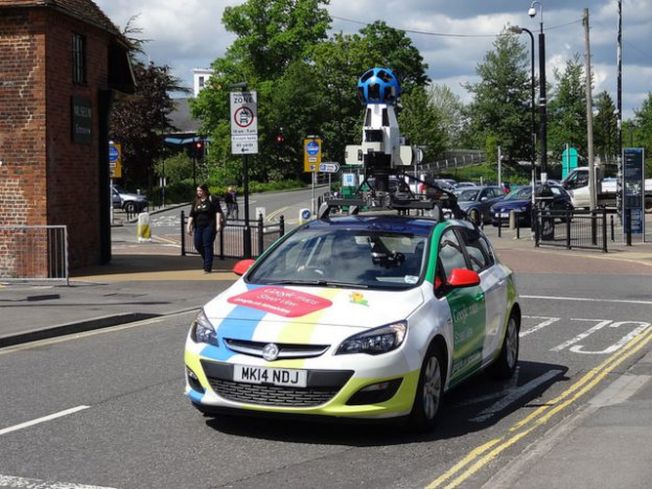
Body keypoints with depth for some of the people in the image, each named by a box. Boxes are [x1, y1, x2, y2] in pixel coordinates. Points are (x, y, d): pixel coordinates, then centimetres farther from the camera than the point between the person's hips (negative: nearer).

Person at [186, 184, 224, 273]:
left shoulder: (212, 199, -1)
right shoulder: (196, 201, 13)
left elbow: (218, 212, -6)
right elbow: (191, 215, 11)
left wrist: (218, 224, -15)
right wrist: (189, 226, 4)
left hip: (209, 226, -5)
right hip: (198, 226, 6)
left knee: (207, 246, -8)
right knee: (198, 245, 2)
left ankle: (207, 267, -3)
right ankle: (207, 261, 27)